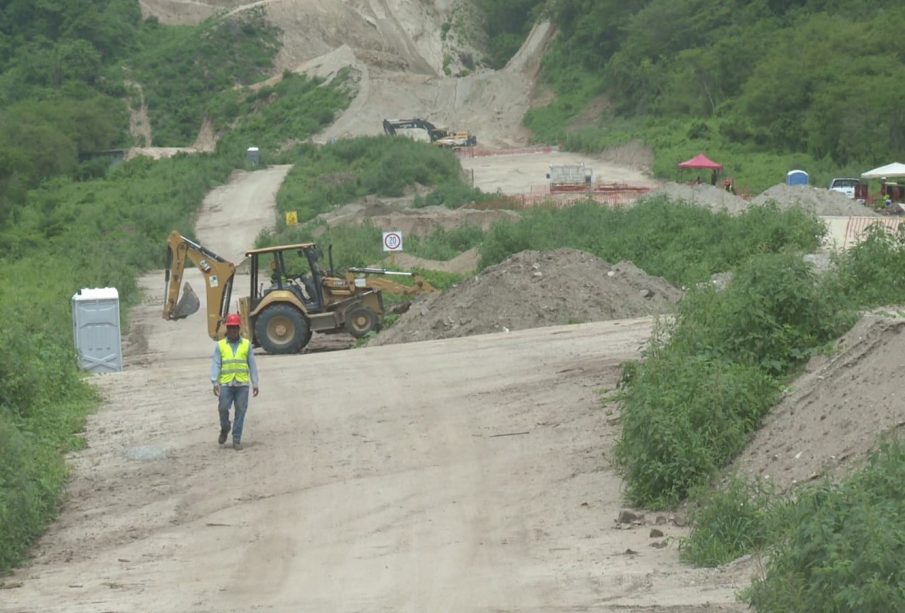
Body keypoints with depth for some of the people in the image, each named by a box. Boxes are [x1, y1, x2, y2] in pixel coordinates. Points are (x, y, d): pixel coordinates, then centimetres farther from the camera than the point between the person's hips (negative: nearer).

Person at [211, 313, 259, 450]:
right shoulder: (220, 345, 7)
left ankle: (237, 439, 8)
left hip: (242, 384, 0)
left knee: (240, 411, 0)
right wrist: (215, 382, -12)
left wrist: (255, 383, 4)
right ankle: (224, 428, 22)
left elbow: (252, 365, 9)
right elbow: (215, 364, 1)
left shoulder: (246, 344, 9)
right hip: (225, 383, 0)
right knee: (223, 408, -7)